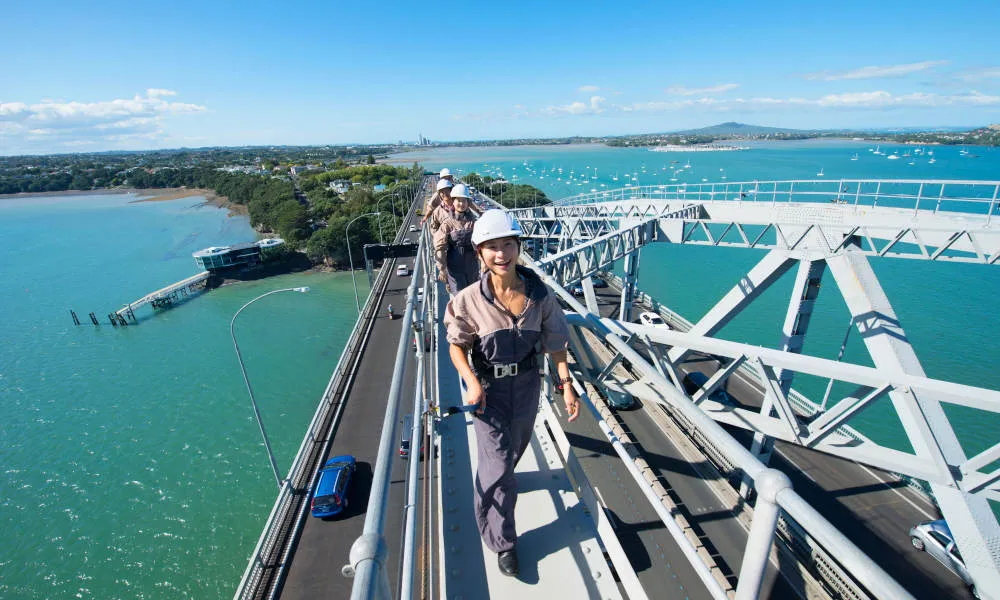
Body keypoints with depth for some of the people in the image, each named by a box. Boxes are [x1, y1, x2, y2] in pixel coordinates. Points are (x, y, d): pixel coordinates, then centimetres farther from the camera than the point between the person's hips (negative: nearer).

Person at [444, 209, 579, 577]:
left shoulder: (539, 294, -14)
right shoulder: (470, 300, -20)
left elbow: (554, 343, -4)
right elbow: (457, 346, -10)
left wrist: (566, 385, -8)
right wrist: (472, 381, -25)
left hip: (527, 384, 4)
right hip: (488, 388, -3)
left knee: (516, 447, 26)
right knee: (498, 465, 1)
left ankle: (492, 480, 62)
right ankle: (502, 542, 27)